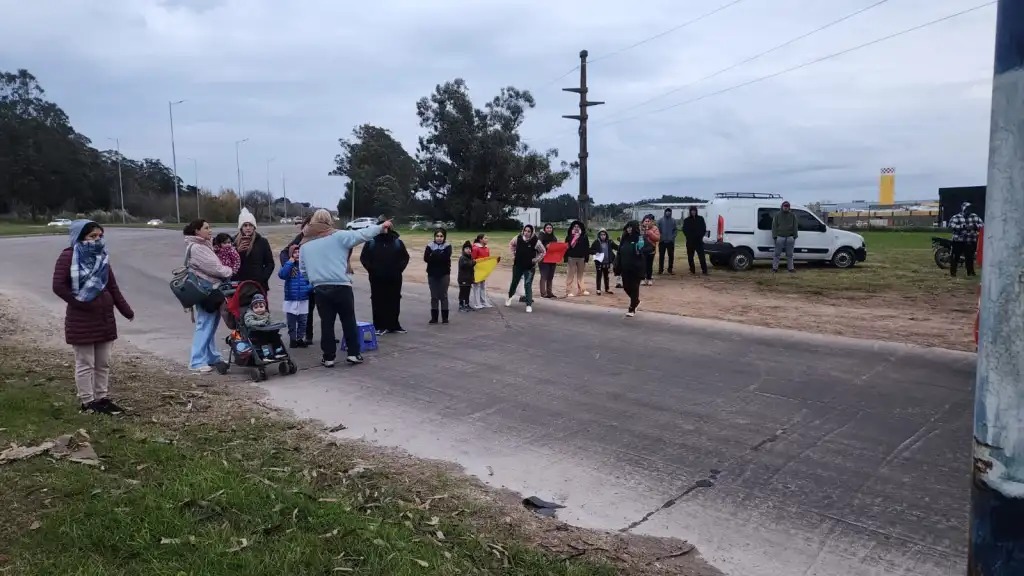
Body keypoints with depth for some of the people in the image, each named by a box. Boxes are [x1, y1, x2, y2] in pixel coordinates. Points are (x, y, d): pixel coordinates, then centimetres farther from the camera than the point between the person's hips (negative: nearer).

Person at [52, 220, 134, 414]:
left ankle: (102, 398, 21)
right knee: (85, 364, 2)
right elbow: (59, 286, -14)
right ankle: (87, 402, 11)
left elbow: (112, 287, 12)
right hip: (81, 320, -6)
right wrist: (80, 303, -14)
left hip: (105, 317, 6)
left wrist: (127, 311, 9)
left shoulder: (101, 256, 10)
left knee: (103, 363, 11)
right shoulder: (68, 256, -9)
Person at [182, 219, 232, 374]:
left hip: (212, 291, 9)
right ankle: (197, 362, 2)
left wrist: (226, 272, -2)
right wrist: (230, 272, -3)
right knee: (204, 326, -5)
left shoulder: (204, 245, 18)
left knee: (210, 326, 13)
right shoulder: (196, 247, -13)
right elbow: (214, 267, -17)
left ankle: (212, 357, 21)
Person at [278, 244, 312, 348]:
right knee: (291, 323, 8)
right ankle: (292, 339, 21)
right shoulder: (287, 265, -1)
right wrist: (290, 263, -17)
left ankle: (300, 339, 24)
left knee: (303, 322, 10)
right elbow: (281, 275, -19)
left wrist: (309, 287, -17)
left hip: (303, 300, 1)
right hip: (290, 300, -1)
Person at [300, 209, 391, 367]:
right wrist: (381, 226, 3)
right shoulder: (338, 236, -5)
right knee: (349, 320, 10)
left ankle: (328, 357, 11)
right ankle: (353, 353, 13)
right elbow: (362, 234, -7)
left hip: (320, 288, 3)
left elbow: (303, 270, 14)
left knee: (326, 322, 9)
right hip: (341, 286, -3)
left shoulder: (304, 244, 10)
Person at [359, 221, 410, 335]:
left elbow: (405, 257, 8)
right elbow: (363, 257, 1)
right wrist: (371, 269, -8)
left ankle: (394, 325, 17)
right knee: (378, 302, 0)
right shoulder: (371, 242, -1)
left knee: (394, 301, 7)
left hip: (394, 278, 2)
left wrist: (399, 268, -3)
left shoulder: (397, 241, 4)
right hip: (377, 279, -2)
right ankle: (380, 326, 7)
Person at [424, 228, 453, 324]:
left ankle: (445, 317, 8)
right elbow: (426, 258, -10)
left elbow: (446, 258, -18)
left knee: (443, 296, 2)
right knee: (434, 296, 6)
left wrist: (434, 256, -12)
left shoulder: (447, 246, -1)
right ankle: (434, 317, 10)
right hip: (432, 274, 2)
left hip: (444, 274, -2)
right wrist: (439, 256, -18)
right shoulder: (430, 246, 3)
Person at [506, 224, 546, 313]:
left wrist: (536, 260, -7)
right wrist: (513, 254, 7)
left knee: (528, 285, -6)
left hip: (529, 267, -3)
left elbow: (543, 252, 0)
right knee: (514, 282, 19)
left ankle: (529, 305, 1)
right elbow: (511, 244, 14)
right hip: (517, 265, 3)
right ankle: (510, 296, 46)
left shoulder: (536, 241, -14)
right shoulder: (518, 238, -7)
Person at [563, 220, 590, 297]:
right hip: (571, 258, -1)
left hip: (581, 258, 1)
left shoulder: (584, 237, 3)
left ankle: (582, 290, 18)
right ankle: (570, 291, 1)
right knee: (571, 275, -1)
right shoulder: (569, 237, 2)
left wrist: (586, 258, -5)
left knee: (580, 275, 11)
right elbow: (566, 248, 1)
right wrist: (566, 259, -5)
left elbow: (587, 248, 1)